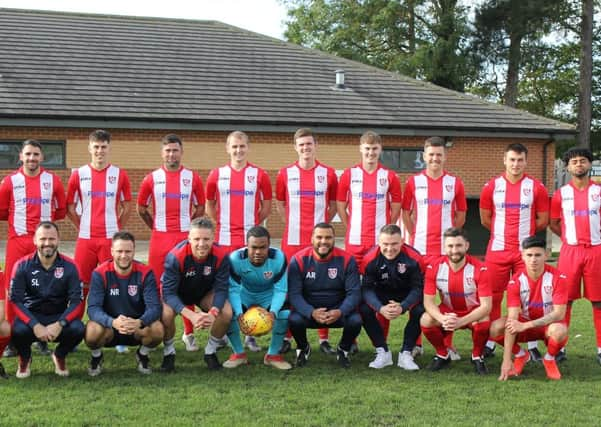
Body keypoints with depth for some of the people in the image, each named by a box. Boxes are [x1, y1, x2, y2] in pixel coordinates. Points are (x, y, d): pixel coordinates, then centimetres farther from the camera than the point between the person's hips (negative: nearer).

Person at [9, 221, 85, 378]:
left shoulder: (69, 266, -7)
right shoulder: (23, 266, -7)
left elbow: (77, 301, -10)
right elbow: (16, 301, -12)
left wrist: (59, 324, -26)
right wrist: (35, 325, -27)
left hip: (60, 316, 1)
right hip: (31, 315, -1)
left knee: (77, 329, -31)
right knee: (18, 330, -34)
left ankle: (60, 356, 6)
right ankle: (24, 358, 5)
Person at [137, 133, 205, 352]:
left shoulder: (192, 178, 4)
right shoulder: (152, 178, 4)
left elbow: (200, 208, 14)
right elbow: (141, 208, 14)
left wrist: (188, 227, 11)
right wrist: (156, 227, 12)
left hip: (186, 239, 0)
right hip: (159, 239, 0)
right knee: (156, 287, 1)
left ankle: (189, 334, 11)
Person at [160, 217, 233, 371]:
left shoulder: (221, 256, -28)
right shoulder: (175, 256, -35)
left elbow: (221, 289, -22)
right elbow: (169, 292, -33)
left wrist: (213, 313, -43)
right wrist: (191, 315, -47)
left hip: (206, 292, 2)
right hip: (178, 293, -2)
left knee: (226, 312, -23)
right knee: (166, 313, -32)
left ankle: (210, 352, 2)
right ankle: (169, 352, -2)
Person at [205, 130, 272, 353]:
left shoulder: (259, 175, 2)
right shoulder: (217, 174, 6)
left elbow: (267, 206, 10)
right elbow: (209, 204, 15)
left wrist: (253, 223, 5)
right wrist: (221, 223, 6)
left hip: (251, 240, -1)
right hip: (224, 240, 1)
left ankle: (250, 334, 8)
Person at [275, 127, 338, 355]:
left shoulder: (328, 173, 5)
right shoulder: (285, 173, 5)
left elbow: (334, 205, 14)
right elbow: (280, 204, 14)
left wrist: (323, 224, 5)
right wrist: (291, 224, 5)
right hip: (292, 241, 0)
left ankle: (324, 338, 8)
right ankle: (286, 336, 12)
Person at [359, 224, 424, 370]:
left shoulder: (413, 259, -25)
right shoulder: (371, 259, -22)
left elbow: (418, 288, -22)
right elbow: (367, 288, -21)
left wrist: (403, 307, -40)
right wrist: (380, 308, -40)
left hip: (407, 295, -1)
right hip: (381, 294, 1)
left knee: (419, 311, -31)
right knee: (364, 310, -26)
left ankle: (406, 353, -13)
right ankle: (383, 352, -10)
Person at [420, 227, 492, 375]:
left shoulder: (479, 269, -23)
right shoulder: (434, 267, -16)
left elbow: (486, 305, -26)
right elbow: (428, 301, -17)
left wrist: (461, 321, -40)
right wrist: (443, 319, -38)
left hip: (473, 313, -2)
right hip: (447, 312, 2)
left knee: (484, 322, -35)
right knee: (426, 320, -27)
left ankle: (477, 357, -3)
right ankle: (443, 355, 2)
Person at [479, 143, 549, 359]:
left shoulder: (536, 187, 1)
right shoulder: (491, 187, 3)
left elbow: (542, 220, 7)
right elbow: (485, 219, 11)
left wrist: (523, 231, 8)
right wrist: (503, 232, 9)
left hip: (526, 250, -1)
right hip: (497, 250, 1)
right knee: (493, 297, 4)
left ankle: (532, 345, 10)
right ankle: (489, 344, 14)